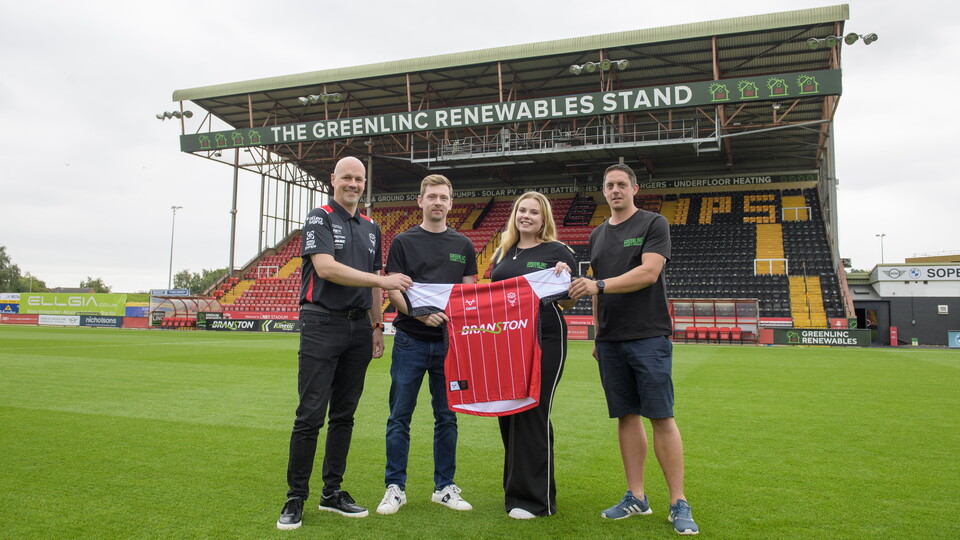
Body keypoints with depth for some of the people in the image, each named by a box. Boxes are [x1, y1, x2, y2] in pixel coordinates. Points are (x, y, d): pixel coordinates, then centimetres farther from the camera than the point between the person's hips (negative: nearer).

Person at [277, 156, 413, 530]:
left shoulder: (371, 228, 17)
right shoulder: (319, 219, -2)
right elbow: (325, 268, -18)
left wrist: (377, 326, 13)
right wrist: (383, 280, -21)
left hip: (358, 327, 6)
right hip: (322, 324, -6)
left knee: (344, 415, 10)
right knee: (310, 415, -6)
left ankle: (332, 492, 21)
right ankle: (296, 497, 7)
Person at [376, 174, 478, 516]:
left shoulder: (463, 245, 11)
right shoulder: (404, 242, 3)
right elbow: (393, 290, -3)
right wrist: (420, 312, -21)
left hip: (450, 342, 2)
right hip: (411, 340, -2)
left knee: (446, 417, 9)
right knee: (400, 417, 3)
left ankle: (444, 487, 21)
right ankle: (395, 488, 16)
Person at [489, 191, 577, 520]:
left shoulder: (557, 252, -1)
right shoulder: (503, 253, 15)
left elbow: (568, 304, -3)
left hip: (544, 341, -6)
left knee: (532, 414, -5)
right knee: (508, 414, 11)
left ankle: (534, 498, 6)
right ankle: (515, 487, 27)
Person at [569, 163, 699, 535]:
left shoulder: (653, 224, 0)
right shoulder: (597, 235, 17)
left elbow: (649, 272, -14)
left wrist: (598, 284, -20)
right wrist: (597, 334, 15)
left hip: (649, 336, -5)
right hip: (611, 340, 5)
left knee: (661, 417, -4)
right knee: (626, 416, 8)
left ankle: (678, 504, 5)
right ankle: (636, 497, 17)